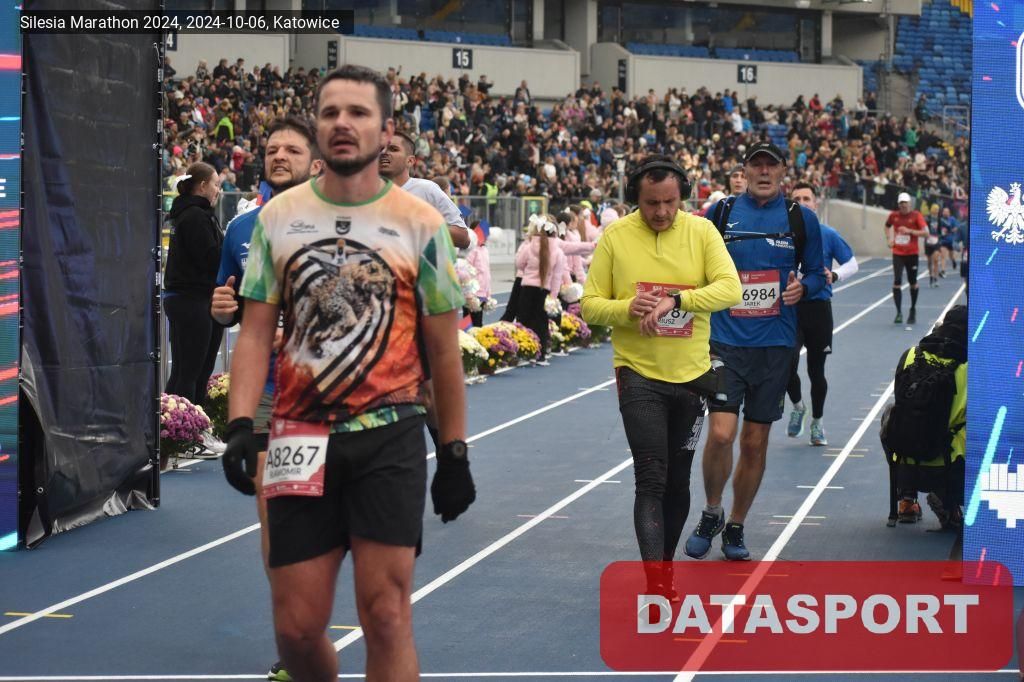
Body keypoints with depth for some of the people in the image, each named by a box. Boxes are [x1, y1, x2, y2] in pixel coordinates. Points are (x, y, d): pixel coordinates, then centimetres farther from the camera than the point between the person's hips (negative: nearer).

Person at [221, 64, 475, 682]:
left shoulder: (420, 223, 1)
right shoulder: (278, 217, 6)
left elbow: (444, 349, 5)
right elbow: (256, 333, 6)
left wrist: (456, 452, 4)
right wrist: (241, 425, -7)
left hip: (390, 436, -2)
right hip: (300, 440, 2)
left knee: (386, 617, -7)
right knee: (298, 627, 3)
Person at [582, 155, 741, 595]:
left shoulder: (701, 232, -1)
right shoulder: (615, 236, -3)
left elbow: (730, 289, -14)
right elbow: (590, 305, -1)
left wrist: (675, 300, -27)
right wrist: (627, 309, -22)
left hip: (692, 374, 2)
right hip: (639, 374, -2)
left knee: (678, 483, 12)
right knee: (652, 479, -11)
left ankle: (666, 565, 29)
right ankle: (656, 584, -15)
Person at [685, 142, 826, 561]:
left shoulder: (801, 219, 3)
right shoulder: (721, 213, 3)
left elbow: (816, 274, 10)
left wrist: (803, 287, -11)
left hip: (775, 345, 1)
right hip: (725, 341, -1)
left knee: (755, 442, 7)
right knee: (721, 433, -14)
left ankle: (735, 528, 22)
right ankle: (711, 514, 10)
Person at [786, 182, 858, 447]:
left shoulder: (828, 235, -1)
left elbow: (852, 265, 3)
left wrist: (834, 275, -16)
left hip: (819, 308, 0)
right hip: (790, 308, 0)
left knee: (816, 370, 7)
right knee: (788, 364, -17)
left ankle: (816, 422, 27)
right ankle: (797, 407, 13)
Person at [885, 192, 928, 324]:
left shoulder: (916, 216, -6)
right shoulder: (894, 216, 3)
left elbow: (926, 232, -13)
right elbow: (887, 226, 24)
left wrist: (910, 231, -24)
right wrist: (889, 239, 9)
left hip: (912, 253, -1)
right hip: (898, 253, 1)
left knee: (913, 282, 10)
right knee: (897, 282, -12)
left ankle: (913, 311, 27)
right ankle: (899, 313, -11)